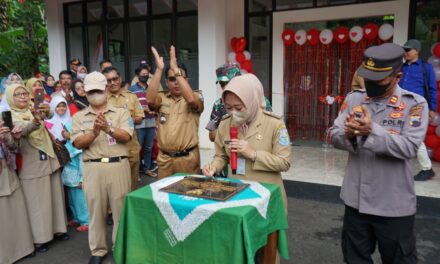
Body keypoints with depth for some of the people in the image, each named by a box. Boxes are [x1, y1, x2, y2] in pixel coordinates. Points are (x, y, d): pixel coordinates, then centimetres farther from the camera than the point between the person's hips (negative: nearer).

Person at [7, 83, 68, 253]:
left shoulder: (34, 111, 13)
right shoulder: (11, 116, -8)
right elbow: (23, 129, -29)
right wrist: (35, 121, -47)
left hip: (49, 160, 6)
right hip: (32, 166, -6)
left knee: (54, 197, 12)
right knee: (37, 201, 0)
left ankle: (56, 229, 25)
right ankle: (39, 238, 10)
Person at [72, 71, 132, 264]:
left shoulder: (121, 112, 6)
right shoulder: (79, 116, 10)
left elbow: (126, 137, -6)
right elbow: (78, 143, -1)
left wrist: (109, 129, -22)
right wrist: (94, 132, -18)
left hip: (118, 165, -1)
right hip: (93, 168, 1)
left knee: (120, 208, 7)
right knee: (95, 209, 9)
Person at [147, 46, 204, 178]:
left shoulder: (196, 97, -2)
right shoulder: (162, 98, 5)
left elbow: (191, 99, -25)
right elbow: (150, 100, -16)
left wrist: (176, 69, -25)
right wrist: (159, 69, -20)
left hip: (188, 157, -2)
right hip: (164, 158, 3)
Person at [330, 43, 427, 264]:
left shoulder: (415, 104, -9)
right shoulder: (353, 99, 1)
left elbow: (409, 147, -20)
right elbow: (334, 136, -4)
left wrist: (372, 130, -30)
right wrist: (348, 134, -25)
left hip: (394, 204, -3)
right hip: (356, 199, 3)